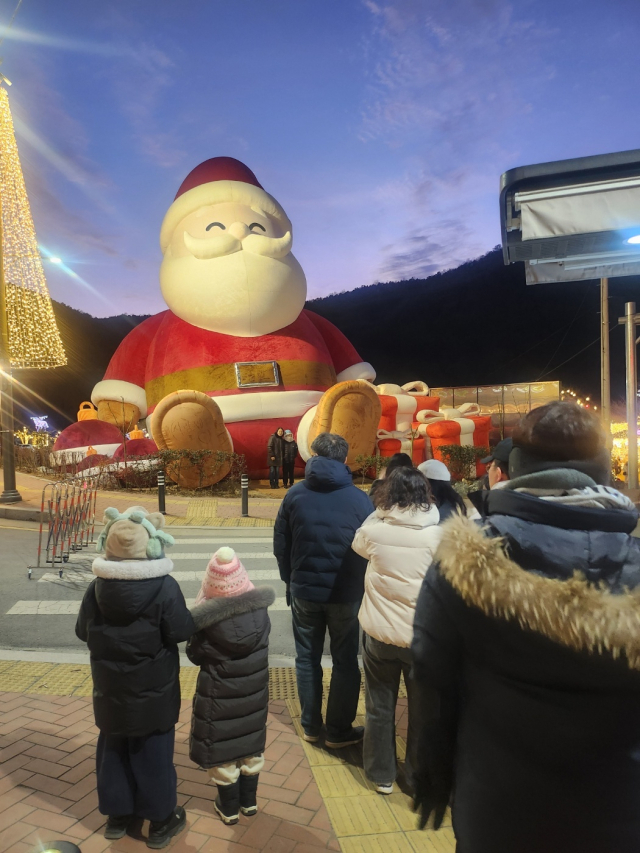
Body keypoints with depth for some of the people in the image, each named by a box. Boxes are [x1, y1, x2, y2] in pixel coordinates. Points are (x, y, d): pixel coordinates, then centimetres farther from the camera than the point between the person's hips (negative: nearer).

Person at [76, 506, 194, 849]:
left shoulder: (96, 587, -10)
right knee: (153, 754, 13)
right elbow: (182, 631, -18)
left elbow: (82, 631, 2)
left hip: (110, 690, 4)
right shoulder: (164, 587, -23)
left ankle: (117, 813, 38)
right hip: (153, 692, -3)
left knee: (113, 750, 22)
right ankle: (161, 820, 29)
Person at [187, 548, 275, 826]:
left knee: (222, 747, 16)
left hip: (219, 696, -3)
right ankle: (249, 800, 39)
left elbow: (195, 655, -11)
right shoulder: (260, 609, -15)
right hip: (254, 691, 4)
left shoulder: (207, 618, -25)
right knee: (251, 743, 22)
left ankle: (229, 807, 32)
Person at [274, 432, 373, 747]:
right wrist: (362, 585, 11)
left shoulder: (295, 494, -5)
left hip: (304, 591, 2)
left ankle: (310, 726, 28)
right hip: (347, 594, -1)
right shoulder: (359, 499, -10)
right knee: (345, 661, 13)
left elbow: (280, 545, 0)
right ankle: (339, 731, 23)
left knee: (307, 659, 16)